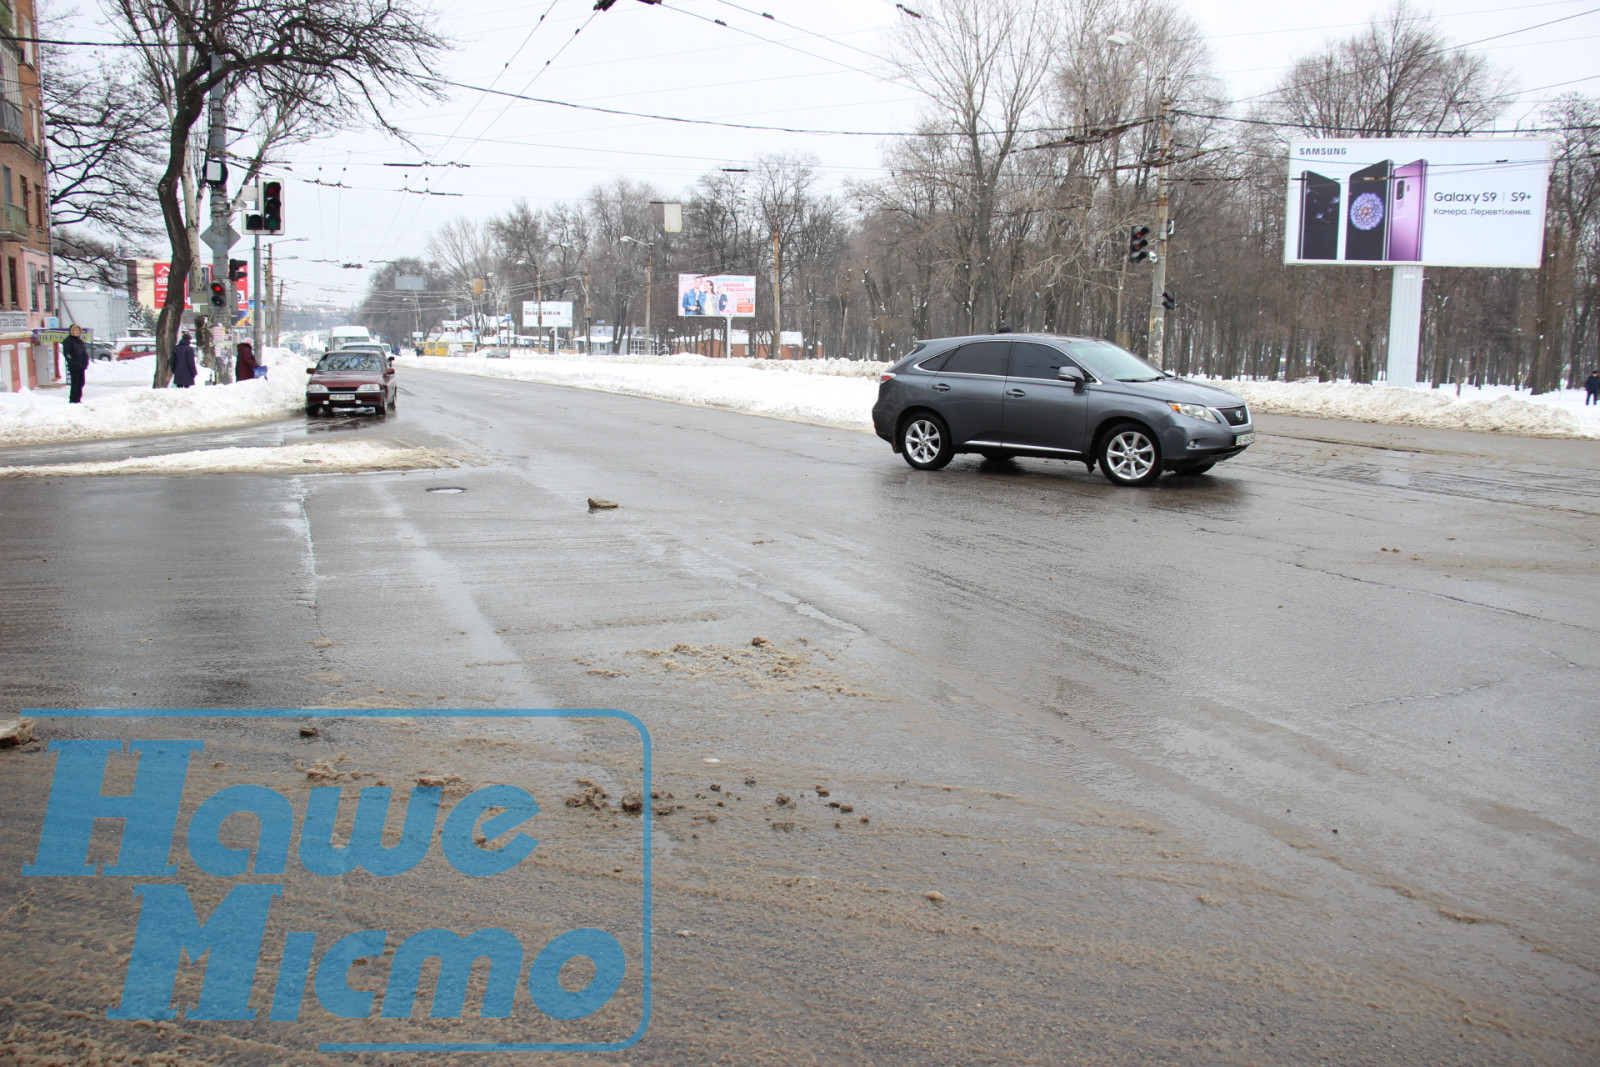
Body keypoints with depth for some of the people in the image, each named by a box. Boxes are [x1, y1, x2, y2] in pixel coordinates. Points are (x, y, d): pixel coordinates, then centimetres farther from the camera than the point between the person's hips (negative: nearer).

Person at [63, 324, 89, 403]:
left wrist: (86, 363, 11)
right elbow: (66, 353, -13)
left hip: (81, 366, 8)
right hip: (74, 367, -8)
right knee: (75, 383, -9)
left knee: (81, 383, 9)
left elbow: (85, 351, 23)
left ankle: (78, 399, 17)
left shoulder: (80, 341, 18)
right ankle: (73, 400, -6)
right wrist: (73, 362, -20)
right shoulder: (68, 341, -5)